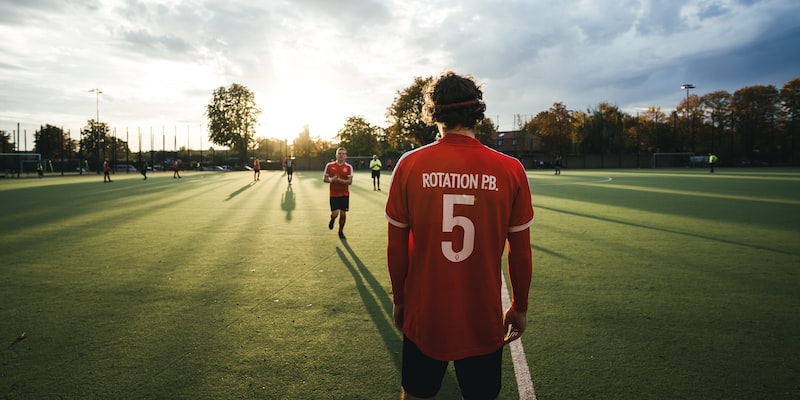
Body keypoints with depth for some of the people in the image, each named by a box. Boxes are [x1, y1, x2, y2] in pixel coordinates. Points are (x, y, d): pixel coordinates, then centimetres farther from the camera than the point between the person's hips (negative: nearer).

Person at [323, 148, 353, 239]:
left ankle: (341, 231, 23)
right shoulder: (329, 165, -2)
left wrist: (339, 180, -23)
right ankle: (332, 220, 29)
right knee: (335, 213, -9)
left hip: (344, 194, 1)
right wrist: (331, 180, -18)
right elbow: (324, 179, 3)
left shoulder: (349, 167, -3)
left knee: (343, 213, 3)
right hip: (333, 194, -1)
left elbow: (350, 181, -8)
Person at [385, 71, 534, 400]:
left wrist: (399, 299, 11)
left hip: (423, 319, 0)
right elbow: (521, 253, -3)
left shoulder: (409, 165, -11)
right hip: (485, 322, 0)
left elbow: (396, 246, -4)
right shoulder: (511, 170, -11)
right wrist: (520, 307, 12)